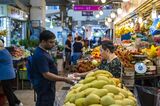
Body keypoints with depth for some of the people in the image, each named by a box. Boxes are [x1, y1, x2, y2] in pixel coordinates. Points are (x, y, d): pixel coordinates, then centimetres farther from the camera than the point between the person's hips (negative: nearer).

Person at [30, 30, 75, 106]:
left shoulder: (43, 52, 8)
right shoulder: (40, 55, -24)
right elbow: (46, 74, -27)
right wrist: (64, 79, -25)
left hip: (48, 86, 10)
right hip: (44, 88, -10)